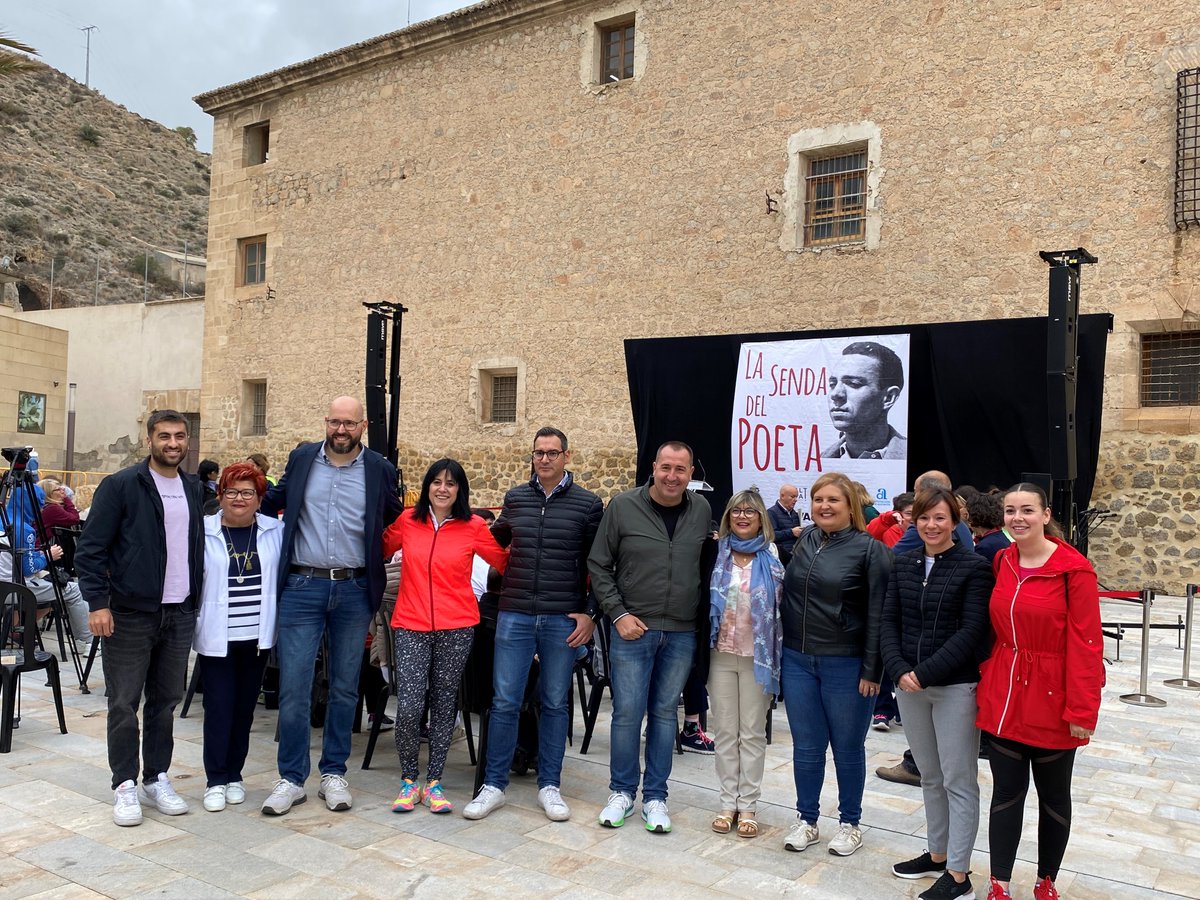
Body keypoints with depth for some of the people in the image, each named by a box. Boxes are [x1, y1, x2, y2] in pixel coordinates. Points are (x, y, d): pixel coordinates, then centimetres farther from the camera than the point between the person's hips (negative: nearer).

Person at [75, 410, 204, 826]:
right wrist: (98, 603, -14)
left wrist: (198, 601, 12)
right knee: (124, 703, 2)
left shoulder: (196, 490, 11)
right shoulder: (121, 486, -5)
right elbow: (90, 549, -7)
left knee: (166, 701, 11)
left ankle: (156, 778, 23)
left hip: (179, 615, 5)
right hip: (130, 615, -5)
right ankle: (125, 785, 14)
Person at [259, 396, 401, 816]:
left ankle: (333, 774, 23)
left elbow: (395, 525, 12)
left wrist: (372, 563, 5)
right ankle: (292, 778, 13)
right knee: (293, 687, -1)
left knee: (344, 688, 10)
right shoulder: (301, 459, 5)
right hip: (302, 588, 0)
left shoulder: (380, 470, 2)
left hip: (354, 591, 0)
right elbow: (272, 503, 19)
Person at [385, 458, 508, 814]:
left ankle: (434, 781, 22)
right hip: (411, 625, 0)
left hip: (457, 627, 0)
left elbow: (505, 562, 8)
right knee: (408, 706, -8)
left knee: (444, 704, 8)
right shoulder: (407, 521, 4)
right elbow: (380, 550, 20)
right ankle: (408, 779, 14)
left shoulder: (474, 527, 0)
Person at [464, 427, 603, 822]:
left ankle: (549, 786, 22)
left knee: (555, 702, 9)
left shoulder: (588, 504, 0)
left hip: (563, 620, -1)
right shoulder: (515, 498, 8)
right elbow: (493, 543, 23)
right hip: (514, 615, 2)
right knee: (505, 701, 3)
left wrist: (589, 613, -4)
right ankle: (493, 785, 15)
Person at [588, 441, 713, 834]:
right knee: (627, 712, 2)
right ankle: (621, 791, 21)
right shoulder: (623, 506, -6)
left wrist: (704, 616, 8)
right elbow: (598, 565, -1)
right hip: (633, 628, -2)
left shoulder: (702, 510, 3)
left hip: (682, 633, 3)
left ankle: (655, 796, 23)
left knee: (665, 713, 11)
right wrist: (618, 613, -8)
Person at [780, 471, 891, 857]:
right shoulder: (804, 541, 6)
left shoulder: (870, 549, -8)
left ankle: (849, 823, 27)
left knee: (848, 748, 10)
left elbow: (877, 614, -10)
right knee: (806, 747, 12)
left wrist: (871, 670, -12)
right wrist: (781, 652, 12)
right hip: (798, 661, 4)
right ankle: (806, 821, 27)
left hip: (846, 665, -4)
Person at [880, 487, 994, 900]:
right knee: (930, 776, 17)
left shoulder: (974, 567, -9)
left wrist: (924, 673, -18)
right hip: (910, 684, 5)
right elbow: (889, 621, 6)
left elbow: (972, 631, -15)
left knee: (958, 780, 3)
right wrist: (900, 671, -9)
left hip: (956, 687, -5)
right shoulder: (903, 564, 7)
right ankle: (937, 854, 31)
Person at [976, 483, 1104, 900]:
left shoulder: (1074, 568, -12)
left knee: (1053, 795, 15)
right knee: (1006, 792, 10)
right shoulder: (1000, 562, 3)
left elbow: (1085, 644, -13)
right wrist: (987, 678, 4)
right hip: (1002, 697, 4)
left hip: (1051, 701, -3)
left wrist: (1082, 710, -15)